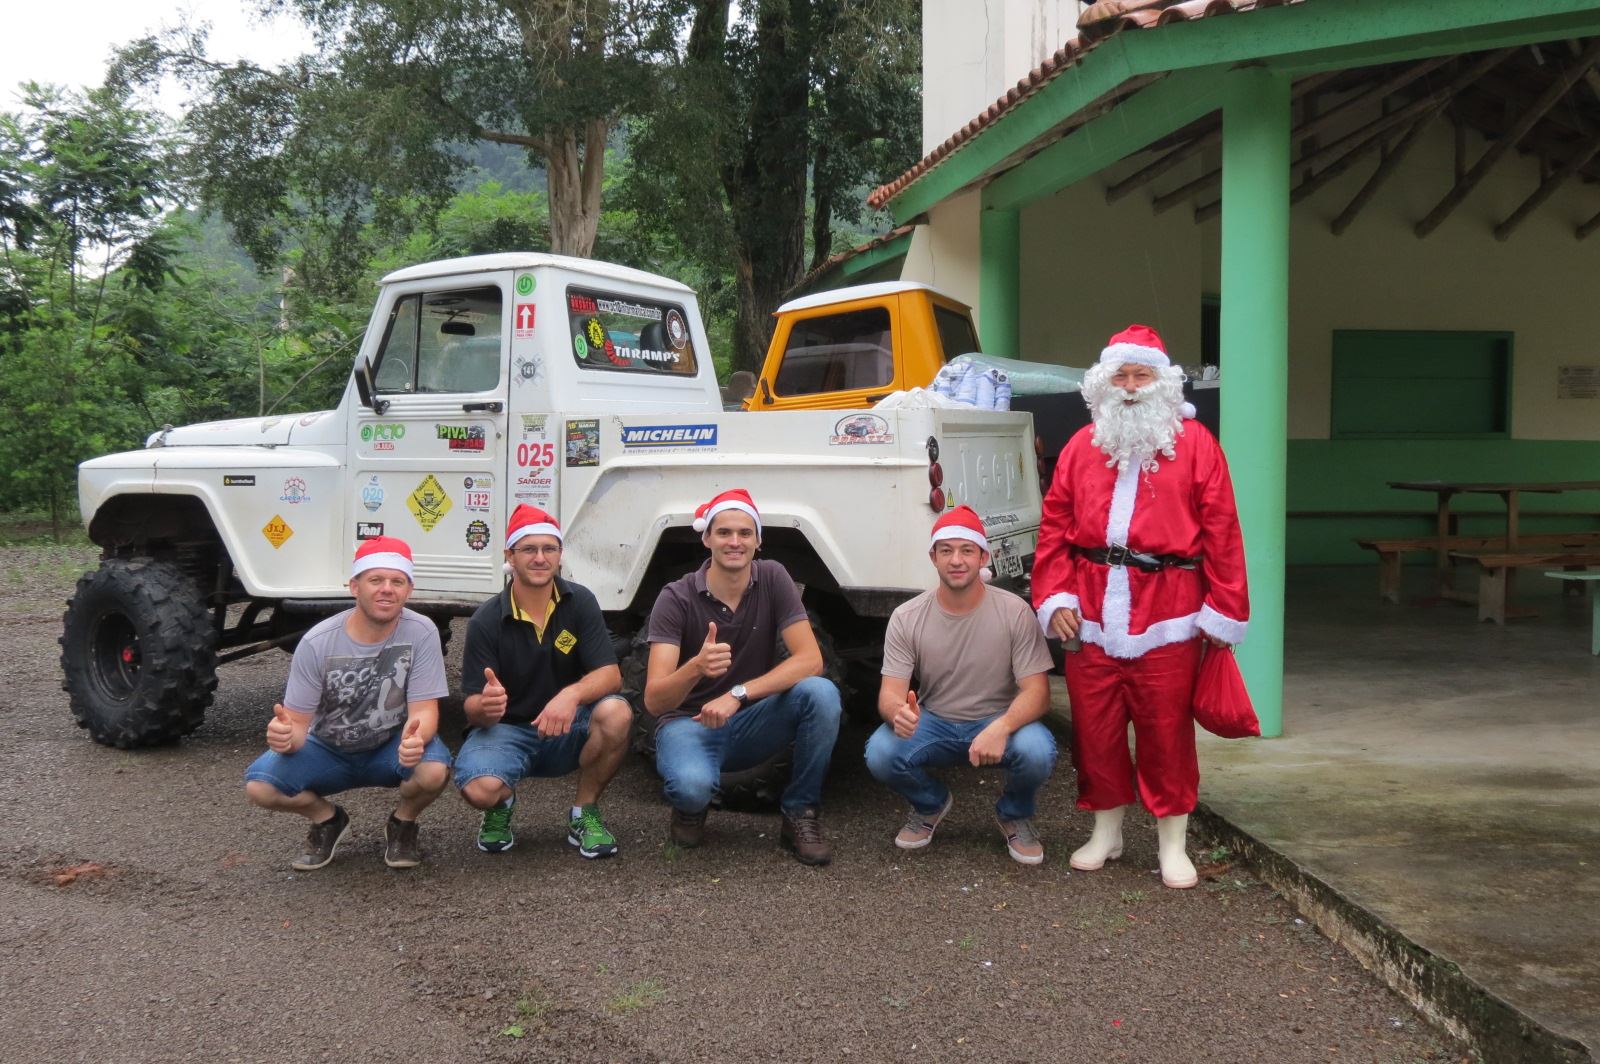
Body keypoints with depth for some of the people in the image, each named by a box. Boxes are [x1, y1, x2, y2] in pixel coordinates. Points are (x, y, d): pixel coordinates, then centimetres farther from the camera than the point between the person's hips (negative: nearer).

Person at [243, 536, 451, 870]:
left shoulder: (421, 633, -20)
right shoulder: (317, 643, -18)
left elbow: (424, 710, -22)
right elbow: (297, 723, -14)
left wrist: (415, 738, -47)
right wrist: (284, 735, -40)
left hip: (392, 750, -1)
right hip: (329, 751, 1)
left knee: (433, 770, -34)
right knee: (259, 784, -23)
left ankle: (402, 824, 4)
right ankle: (328, 819, 10)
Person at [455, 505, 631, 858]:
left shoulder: (580, 602, -7)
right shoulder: (486, 622, -11)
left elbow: (610, 675, -15)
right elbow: (472, 708, -12)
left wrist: (571, 694, -37)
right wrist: (484, 706, -39)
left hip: (568, 730, 2)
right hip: (506, 728, -1)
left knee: (616, 712, -31)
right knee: (479, 789, -33)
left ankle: (584, 814, -6)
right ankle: (503, 804, 9)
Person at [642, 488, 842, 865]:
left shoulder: (772, 579, -8)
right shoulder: (676, 599, -15)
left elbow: (810, 660, -18)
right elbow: (654, 701, -22)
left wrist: (738, 694, -30)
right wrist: (696, 668, -44)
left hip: (752, 724, 3)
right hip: (690, 722, -2)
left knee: (820, 693, -27)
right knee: (692, 784, -37)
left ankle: (800, 815, -8)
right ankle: (691, 807, 4)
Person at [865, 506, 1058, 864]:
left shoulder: (1014, 612, -13)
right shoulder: (906, 618, -8)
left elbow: (1037, 690, -16)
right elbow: (890, 692, -12)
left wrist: (1001, 727, -37)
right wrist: (898, 712, -39)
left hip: (999, 724, -1)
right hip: (934, 724, 1)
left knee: (1037, 751, -34)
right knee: (880, 754, -28)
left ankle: (1015, 814, 4)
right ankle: (930, 805, 9)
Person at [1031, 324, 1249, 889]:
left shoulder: (1194, 444, 3)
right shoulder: (1082, 446, 12)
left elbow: (1221, 531, -1)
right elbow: (1054, 526, 10)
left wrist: (1224, 613, -4)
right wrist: (1055, 598, 0)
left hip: (1168, 619, -3)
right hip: (1091, 615, 3)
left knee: (1167, 731, 3)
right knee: (1095, 728, 9)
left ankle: (1172, 843, 18)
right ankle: (1106, 831, 27)